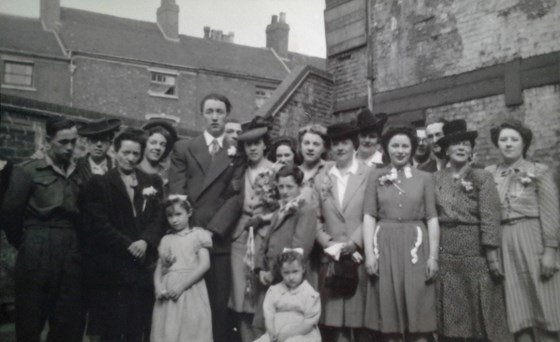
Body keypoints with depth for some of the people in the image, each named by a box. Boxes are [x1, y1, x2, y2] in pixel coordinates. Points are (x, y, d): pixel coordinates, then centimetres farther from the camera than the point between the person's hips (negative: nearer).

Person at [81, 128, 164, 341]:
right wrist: (127, 245, -12)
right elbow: (98, 224, -7)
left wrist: (145, 240, -11)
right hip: (111, 264, -3)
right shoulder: (100, 183, 2)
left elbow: (158, 216, 6)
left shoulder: (150, 182, 13)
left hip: (142, 264, 3)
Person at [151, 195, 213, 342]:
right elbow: (159, 268, 13)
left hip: (191, 290, -4)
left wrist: (182, 285, -14)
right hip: (168, 295, 4)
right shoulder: (166, 240, 16)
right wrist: (158, 288, -6)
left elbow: (205, 265, -8)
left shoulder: (198, 235, 2)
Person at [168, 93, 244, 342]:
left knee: (220, 304, -1)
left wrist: (211, 230, -11)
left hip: (221, 239, 0)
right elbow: (177, 194, 3)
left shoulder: (237, 152, 10)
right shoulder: (183, 149, 12)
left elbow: (238, 196, 0)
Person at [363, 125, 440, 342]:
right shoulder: (375, 179, 9)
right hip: (385, 246, 1)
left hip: (415, 245, 0)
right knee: (389, 313, 3)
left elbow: (432, 219, 4)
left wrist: (433, 255, -5)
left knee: (418, 311, 1)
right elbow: (369, 217, 2)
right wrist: (369, 252, -8)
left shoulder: (424, 178, 8)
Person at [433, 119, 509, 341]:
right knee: (448, 317, 7)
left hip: (476, 251, -2)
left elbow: (490, 217, -6)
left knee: (481, 315, 3)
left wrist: (493, 255, -12)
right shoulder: (435, 179, 7)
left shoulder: (482, 177, 1)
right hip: (445, 253, 2)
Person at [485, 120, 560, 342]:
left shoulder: (540, 171, 4)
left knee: (541, 305, 1)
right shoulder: (489, 174, 9)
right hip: (502, 242, 2)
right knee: (517, 310, 4)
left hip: (532, 239, -2)